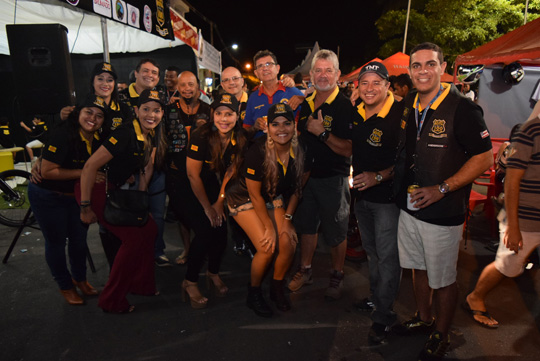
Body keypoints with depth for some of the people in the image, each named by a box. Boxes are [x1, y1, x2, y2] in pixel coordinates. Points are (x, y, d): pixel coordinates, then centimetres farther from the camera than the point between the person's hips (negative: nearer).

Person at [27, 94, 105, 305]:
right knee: (56, 242, 9)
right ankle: (65, 286, 29)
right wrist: (83, 173, -29)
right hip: (47, 197, -6)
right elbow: (47, 171, -29)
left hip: (76, 195, 6)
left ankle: (80, 279, 38)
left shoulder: (97, 139, -6)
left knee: (79, 239, 16)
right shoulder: (63, 135, -27)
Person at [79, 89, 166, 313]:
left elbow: (146, 167, 10)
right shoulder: (126, 134, -26)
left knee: (149, 229, 5)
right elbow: (90, 166, -27)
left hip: (117, 190, 8)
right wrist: (85, 207, -23)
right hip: (97, 190, -8)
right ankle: (111, 301, 6)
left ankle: (140, 284, 24)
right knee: (134, 238, -10)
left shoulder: (151, 136, 1)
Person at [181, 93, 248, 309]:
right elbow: (193, 175, -19)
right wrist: (207, 208, -13)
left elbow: (231, 171, -2)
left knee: (221, 232, -3)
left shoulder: (240, 140, -10)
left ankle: (213, 274, 24)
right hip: (191, 189, -4)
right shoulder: (201, 137, -25)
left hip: (215, 188, 5)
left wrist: (219, 202, -5)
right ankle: (190, 283, 6)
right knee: (205, 233, -14)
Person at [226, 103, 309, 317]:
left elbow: (296, 189, -1)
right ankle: (254, 293, 11)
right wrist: (269, 227, -16)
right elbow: (255, 195, -21)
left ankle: (277, 289, 17)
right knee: (267, 248, -18)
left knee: (289, 243, -12)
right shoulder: (258, 152, -29)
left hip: (273, 198, 5)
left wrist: (287, 220, -6)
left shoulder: (299, 152, -14)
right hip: (244, 197, -4)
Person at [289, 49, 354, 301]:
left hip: (333, 179, -6)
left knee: (336, 233, 8)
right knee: (306, 226, 17)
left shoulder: (345, 107, -13)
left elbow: (348, 149, -20)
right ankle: (305, 271, 35)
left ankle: (337, 276, 29)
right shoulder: (306, 104, 8)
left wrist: (323, 133, -27)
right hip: (307, 175, 6)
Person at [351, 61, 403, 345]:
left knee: (388, 257, 2)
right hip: (361, 196, 7)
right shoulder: (356, 114, 4)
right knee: (371, 251, 21)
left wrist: (379, 176, -26)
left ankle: (383, 316, 18)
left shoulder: (399, 115, -18)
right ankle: (376, 298, 41)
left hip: (387, 196, -7)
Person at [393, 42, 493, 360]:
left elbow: (484, 158, -14)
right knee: (418, 268, 21)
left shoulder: (462, 108, -15)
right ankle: (423, 319, 44)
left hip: (444, 212, -6)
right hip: (409, 206, 6)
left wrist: (442, 189, -20)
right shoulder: (407, 106, 5)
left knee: (443, 279, 10)